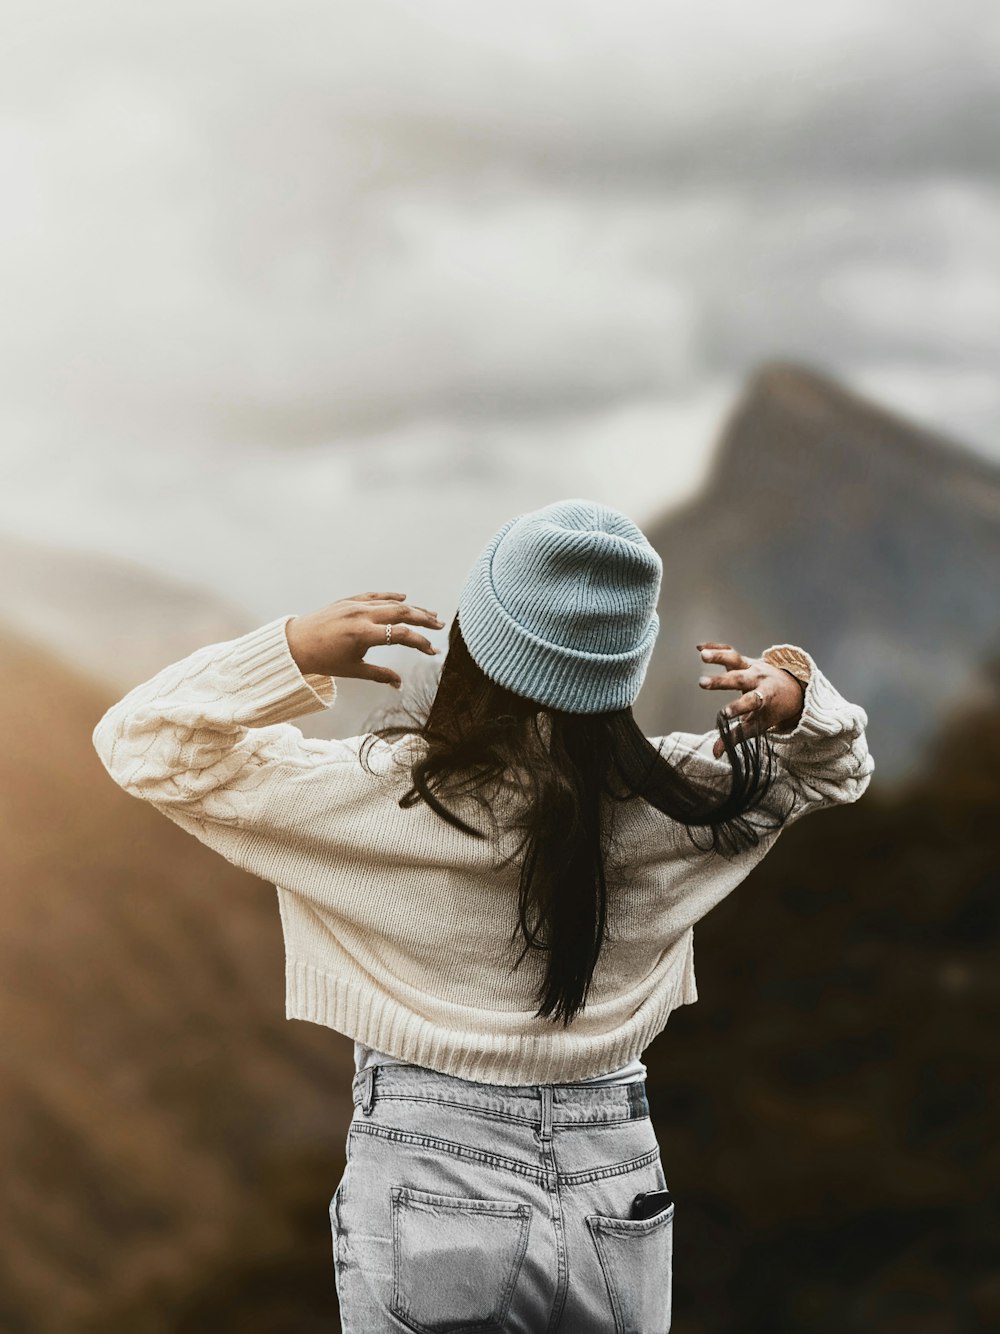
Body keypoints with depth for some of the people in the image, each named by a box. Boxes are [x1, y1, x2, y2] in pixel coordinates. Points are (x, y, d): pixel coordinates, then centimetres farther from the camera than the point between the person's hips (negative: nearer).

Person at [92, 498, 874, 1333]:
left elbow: (141, 744, -8)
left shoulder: (384, 795, -16)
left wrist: (292, 654, -18)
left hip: (427, 1199, -3)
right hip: (619, 1203, 3)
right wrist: (795, 703, -7)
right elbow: (837, 765, 14)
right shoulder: (671, 797, -7)